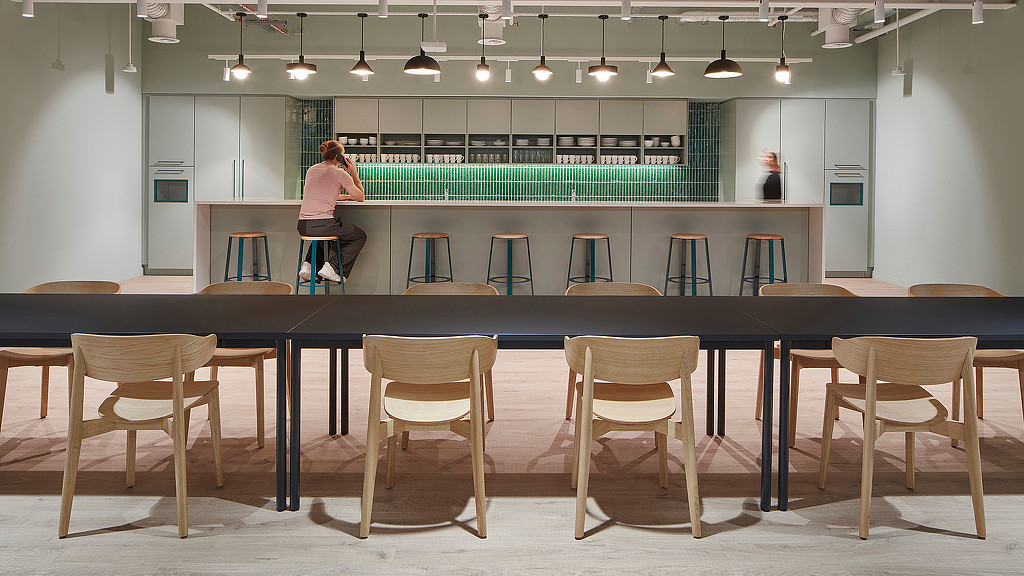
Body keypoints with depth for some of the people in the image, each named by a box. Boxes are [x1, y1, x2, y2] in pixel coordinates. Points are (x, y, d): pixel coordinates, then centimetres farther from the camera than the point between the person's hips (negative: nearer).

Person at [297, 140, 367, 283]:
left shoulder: (311, 169, 17)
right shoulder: (340, 173, -4)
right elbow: (361, 197, 5)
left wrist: (347, 197, 34)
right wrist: (354, 173, 12)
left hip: (303, 226, 7)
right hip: (323, 224, -7)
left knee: (322, 233, 42)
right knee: (360, 237, 17)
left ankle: (308, 264, 18)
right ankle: (332, 266, 1)